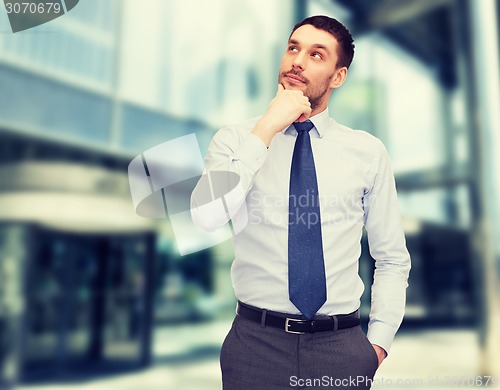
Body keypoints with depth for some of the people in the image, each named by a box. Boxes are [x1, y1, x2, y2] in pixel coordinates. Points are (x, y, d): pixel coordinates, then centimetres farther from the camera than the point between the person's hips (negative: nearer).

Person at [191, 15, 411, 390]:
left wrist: (379, 341, -3)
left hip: (342, 345, 2)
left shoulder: (368, 151, 1)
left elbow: (393, 260, 6)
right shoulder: (234, 139, -2)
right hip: (256, 340, -1)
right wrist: (268, 128, -19)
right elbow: (206, 217, -21)